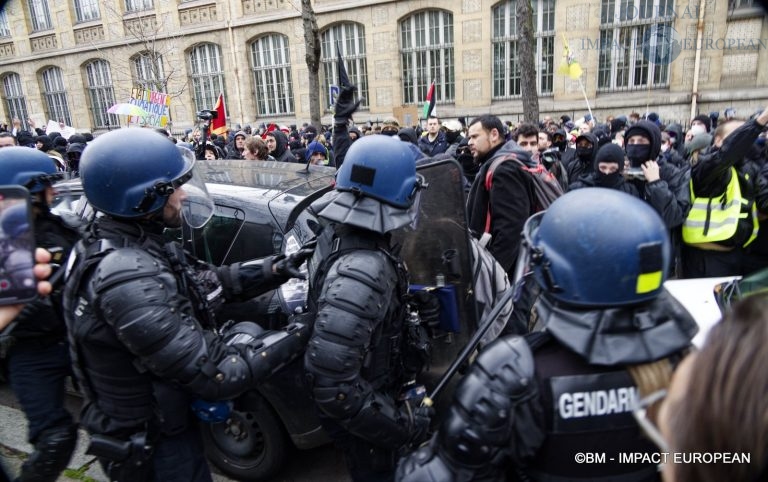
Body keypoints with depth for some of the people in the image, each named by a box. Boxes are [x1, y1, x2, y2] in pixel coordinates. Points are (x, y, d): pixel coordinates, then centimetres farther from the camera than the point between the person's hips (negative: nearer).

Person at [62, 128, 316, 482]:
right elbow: (214, 374, -32)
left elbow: (210, 281, 2)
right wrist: (299, 335, -25)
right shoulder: (128, 280, -34)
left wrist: (276, 268, -9)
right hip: (149, 444, -8)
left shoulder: (130, 245, -6)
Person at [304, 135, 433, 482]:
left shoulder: (338, 233, -8)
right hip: (359, 419, -8)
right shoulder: (361, 271, -37)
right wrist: (399, 423, -26)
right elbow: (329, 383, -37)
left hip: (368, 397, 8)